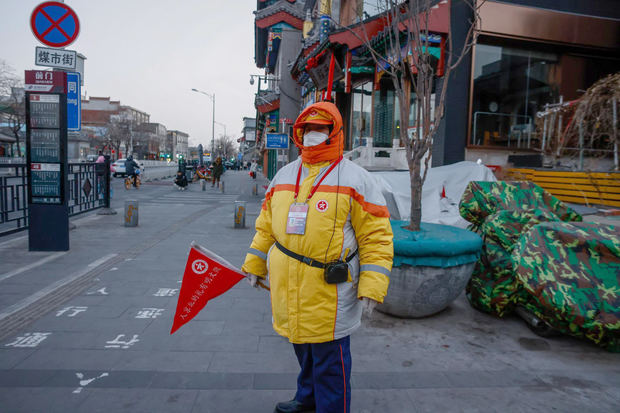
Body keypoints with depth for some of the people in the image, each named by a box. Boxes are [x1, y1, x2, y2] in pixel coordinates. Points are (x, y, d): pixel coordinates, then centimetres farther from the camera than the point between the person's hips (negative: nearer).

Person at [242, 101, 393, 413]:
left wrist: (371, 287, -16)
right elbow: (266, 227, 17)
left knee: (329, 361, 6)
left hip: (330, 293, -6)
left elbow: (376, 237, -10)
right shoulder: (284, 175, 11)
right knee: (303, 350, 24)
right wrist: (254, 266, 16)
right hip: (287, 289, 6)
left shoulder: (356, 178, -7)